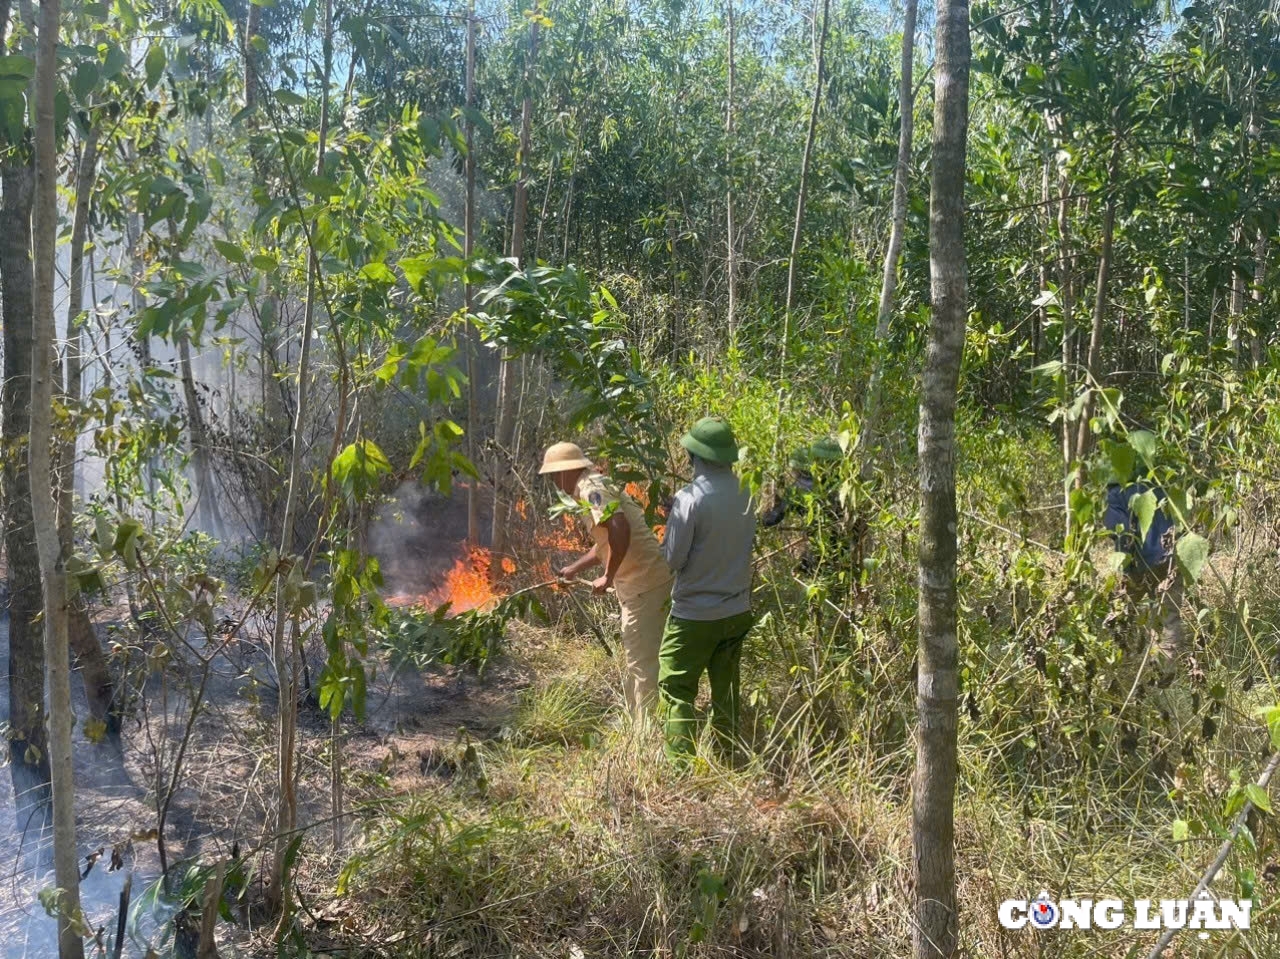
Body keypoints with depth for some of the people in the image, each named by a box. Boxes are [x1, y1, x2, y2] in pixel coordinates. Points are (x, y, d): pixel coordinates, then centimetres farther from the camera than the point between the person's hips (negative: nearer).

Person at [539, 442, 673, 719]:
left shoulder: (591, 489, -13)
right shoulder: (596, 487, 18)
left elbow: (620, 531, -29)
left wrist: (608, 577, -19)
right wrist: (573, 569, 35)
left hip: (644, 584, -10)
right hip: (643, 582, 10)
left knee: (642, 662, -4)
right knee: (637, 658, 19)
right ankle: (639, 724, 29)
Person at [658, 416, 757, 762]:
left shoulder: (690, 498, -20)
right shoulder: (745, 493, -4)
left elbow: (673, 558, -16)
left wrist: (665, 542, 3)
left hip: (696, 614, -6)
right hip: (738, 610, 6)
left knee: (676, 688, 6)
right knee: (726, 689, 17)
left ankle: (680, 762, 5)